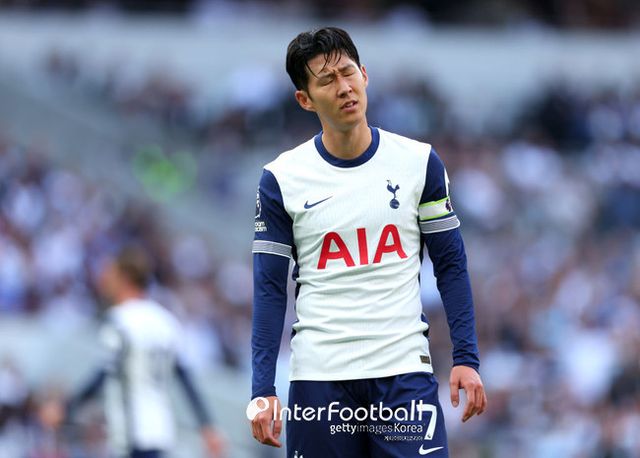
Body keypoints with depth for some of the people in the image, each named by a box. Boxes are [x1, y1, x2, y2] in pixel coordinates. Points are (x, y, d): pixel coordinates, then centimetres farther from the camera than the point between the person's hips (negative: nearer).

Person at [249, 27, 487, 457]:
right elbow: (270, 289, 2)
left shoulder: (419, 162, 3)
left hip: (404, 372, 0)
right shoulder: (281, 179, 1)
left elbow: (450, 265, 7)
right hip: (319, 375, 0)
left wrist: (467, 358, -3)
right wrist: (262, 389, -7)